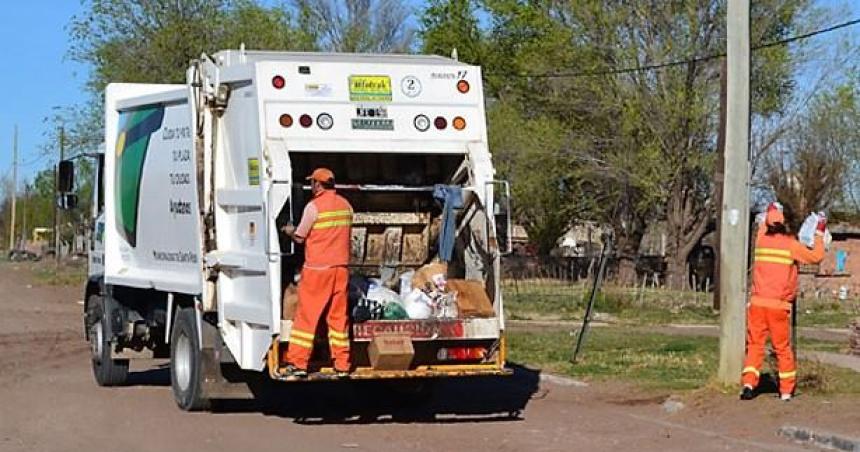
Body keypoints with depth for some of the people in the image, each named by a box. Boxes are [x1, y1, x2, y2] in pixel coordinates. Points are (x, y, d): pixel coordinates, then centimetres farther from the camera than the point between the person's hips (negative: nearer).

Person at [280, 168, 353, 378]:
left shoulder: (314, 206, -11)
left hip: (317, 268, -5)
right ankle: (342, 365, 11)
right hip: (340, 267, 5)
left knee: (306, 315, 2)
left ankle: (298, 363, 3)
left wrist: (289, 231, 17)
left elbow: (299, 238, -5)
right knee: (338, 317, 10)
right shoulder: (345, 205, 7)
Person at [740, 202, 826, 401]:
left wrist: (769, 213, 49)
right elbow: (816, 257, 5)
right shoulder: (791, 245, -3)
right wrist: (819, 234, 16)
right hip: (779, 306, -2)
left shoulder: (761, 240, 8)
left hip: (757, 303, 2)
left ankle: (748, 383, -11)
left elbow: (762, 229, 32)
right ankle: (786, 391, 12)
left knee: (755, 344, 5)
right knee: (783, 348, 8)